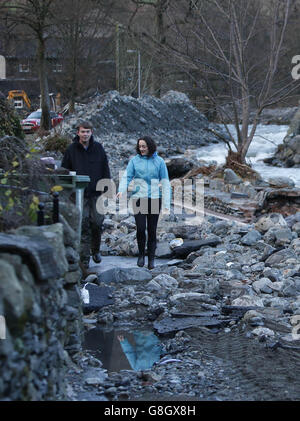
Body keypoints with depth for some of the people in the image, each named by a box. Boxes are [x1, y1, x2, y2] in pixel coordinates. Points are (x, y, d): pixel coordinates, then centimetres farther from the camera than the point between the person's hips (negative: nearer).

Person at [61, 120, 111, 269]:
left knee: (97, 222, 0)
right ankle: (84, 258, 1)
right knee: (83, 226, -4)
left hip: (96, 193, 1)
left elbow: (105, 169, 10)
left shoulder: (98, 148, 5)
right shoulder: (71, 149, 2)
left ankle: (96, 250, 23)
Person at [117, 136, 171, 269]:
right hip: (139, 198, 0)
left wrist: (166, 204, -3)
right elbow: (127, 177, -5)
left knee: (152, 230, 2)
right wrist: (121, 190, -26)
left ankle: (151, 259, 14)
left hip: (154, 198, 0)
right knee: (140, 228, -10)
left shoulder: (159, 161, 2)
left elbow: (165, 183, 2)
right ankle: (141, 254, 12)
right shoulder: (134, 160, 3)